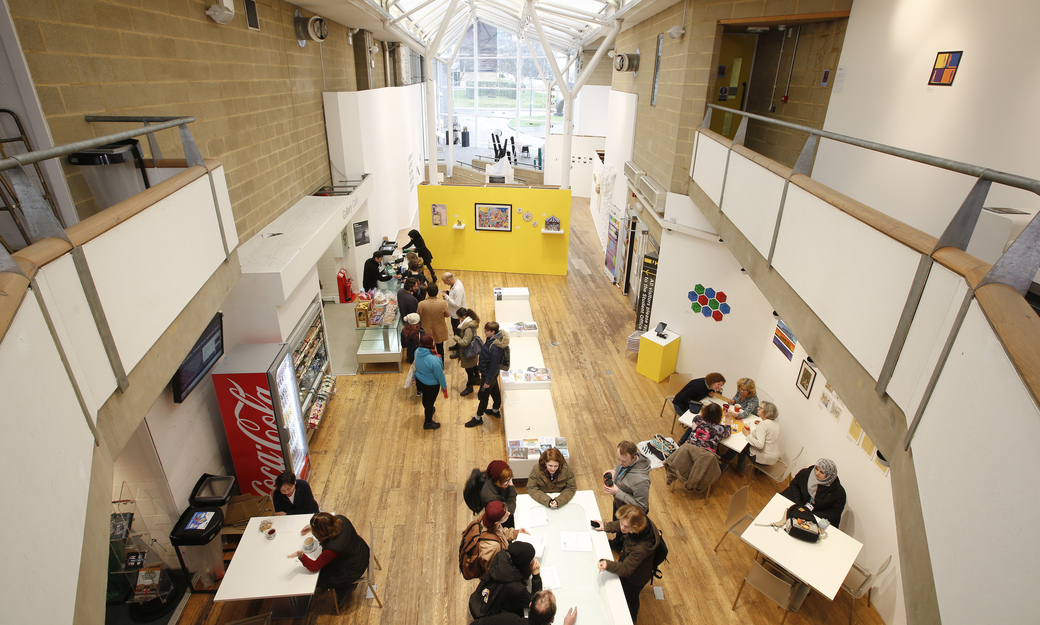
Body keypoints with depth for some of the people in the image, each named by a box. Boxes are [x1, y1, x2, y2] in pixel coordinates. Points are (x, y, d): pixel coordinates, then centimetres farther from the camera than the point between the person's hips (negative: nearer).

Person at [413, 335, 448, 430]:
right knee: (430, 402, 18)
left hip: (419, 381, 6)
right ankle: (428, 423, 41)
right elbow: (440, 375, -23)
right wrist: (444, 388, -8)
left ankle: (428, 410, 64)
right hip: (431, 385, -6)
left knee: (425, 397, 33)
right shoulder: (434, 361, -38)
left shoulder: (417, 352, -18)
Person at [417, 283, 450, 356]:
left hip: (427, 332, 0)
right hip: (439, 331, 0)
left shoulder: (421, 304, -23)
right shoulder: (443, 303, -25)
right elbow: (447, 315, -8)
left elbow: (419, 318, -8)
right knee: (440, 348, 23)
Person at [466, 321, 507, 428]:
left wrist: (488, 381, -20)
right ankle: (496, 410, 48)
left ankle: (478, 418, 29)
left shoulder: (495, 348, -37)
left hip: (488, 374, -9)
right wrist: (481, 358, 24)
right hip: (492, 372, 9)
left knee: (483, 395, 10)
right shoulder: (491, 338, -9)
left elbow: (494, 366, -29)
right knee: (495, 391, 26)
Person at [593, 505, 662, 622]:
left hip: (635, 578, -6)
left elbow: (625, 569, -37)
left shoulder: (641, 548, -48)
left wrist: (608, 565, -52)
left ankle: (631, 619, 58)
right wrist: (606, 527, -7)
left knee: (630, 597, 25)